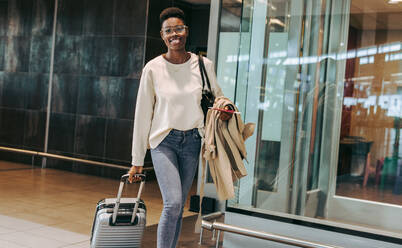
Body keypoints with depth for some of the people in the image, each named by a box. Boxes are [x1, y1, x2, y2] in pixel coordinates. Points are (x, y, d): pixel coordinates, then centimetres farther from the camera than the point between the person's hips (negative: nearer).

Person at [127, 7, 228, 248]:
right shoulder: (153, 69, -7)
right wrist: (137, 161, -1)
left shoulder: (204, 65, -2)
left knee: (178, 207, 8)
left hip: (192, 141, 3)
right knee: (173, 203, -17)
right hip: (164, 141, -2)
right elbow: (142, 115, -3)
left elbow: (217, 98, 15)